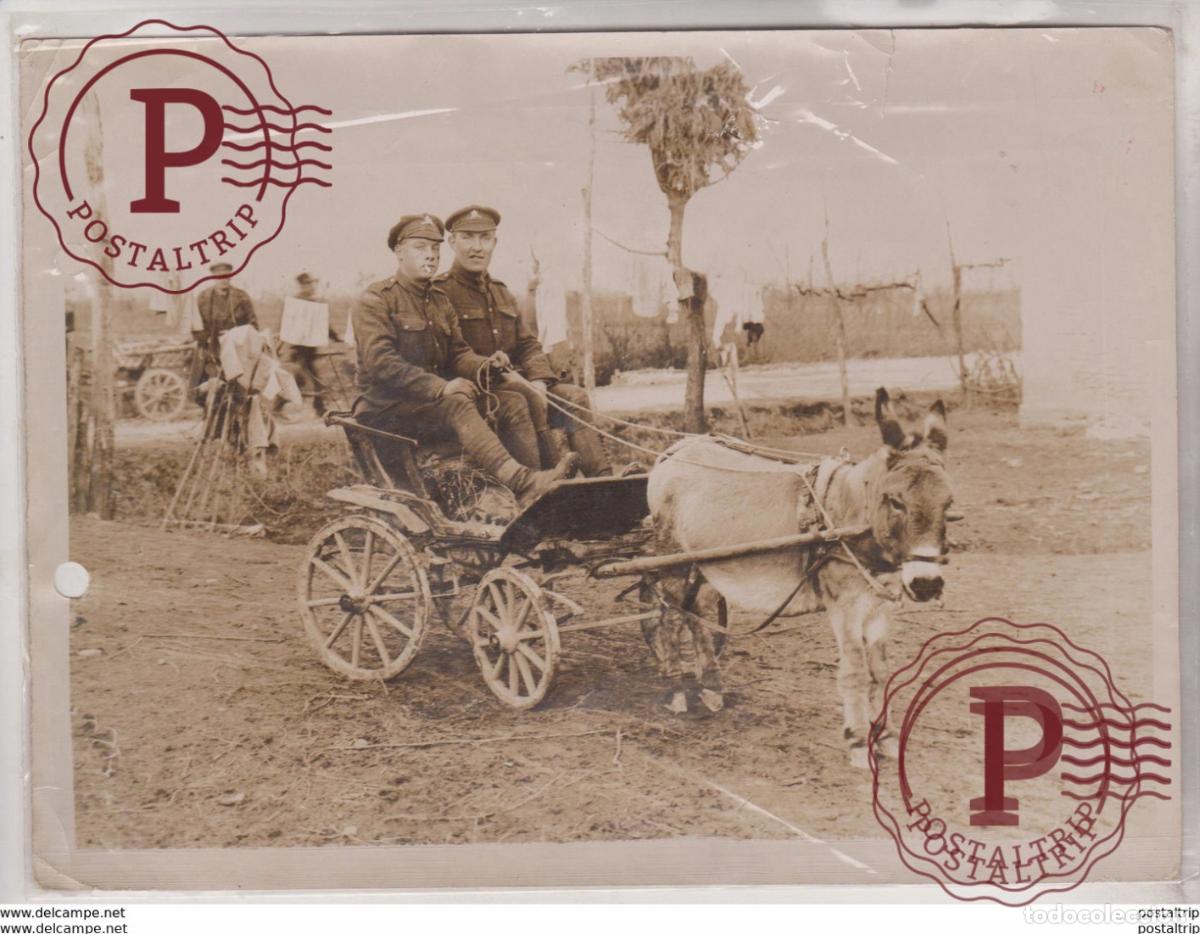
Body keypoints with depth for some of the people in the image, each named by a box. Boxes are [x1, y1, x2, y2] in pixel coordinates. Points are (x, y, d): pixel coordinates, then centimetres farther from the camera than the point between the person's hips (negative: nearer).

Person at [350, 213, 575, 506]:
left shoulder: (440, 301, 19)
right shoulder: (375, 300, -7)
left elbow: (458, 354, 12)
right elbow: (380, 363, -20)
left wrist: (488, 366, -13)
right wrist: (440, 387, -30)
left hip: (434, 400, 8)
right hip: (386, 409, -8)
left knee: (512, 403, -10)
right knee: (457, 404, -35)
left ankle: (534, 497, -25)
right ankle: (520, 481, -50)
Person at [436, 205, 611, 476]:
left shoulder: (502, 293, 21)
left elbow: (528, 344, 15)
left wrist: (539, 381, -5)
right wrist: (488, 369, -22)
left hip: (513, 380, 7)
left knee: (573, 396, -11)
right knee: (530, 400, -32)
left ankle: (601, 477, -21)